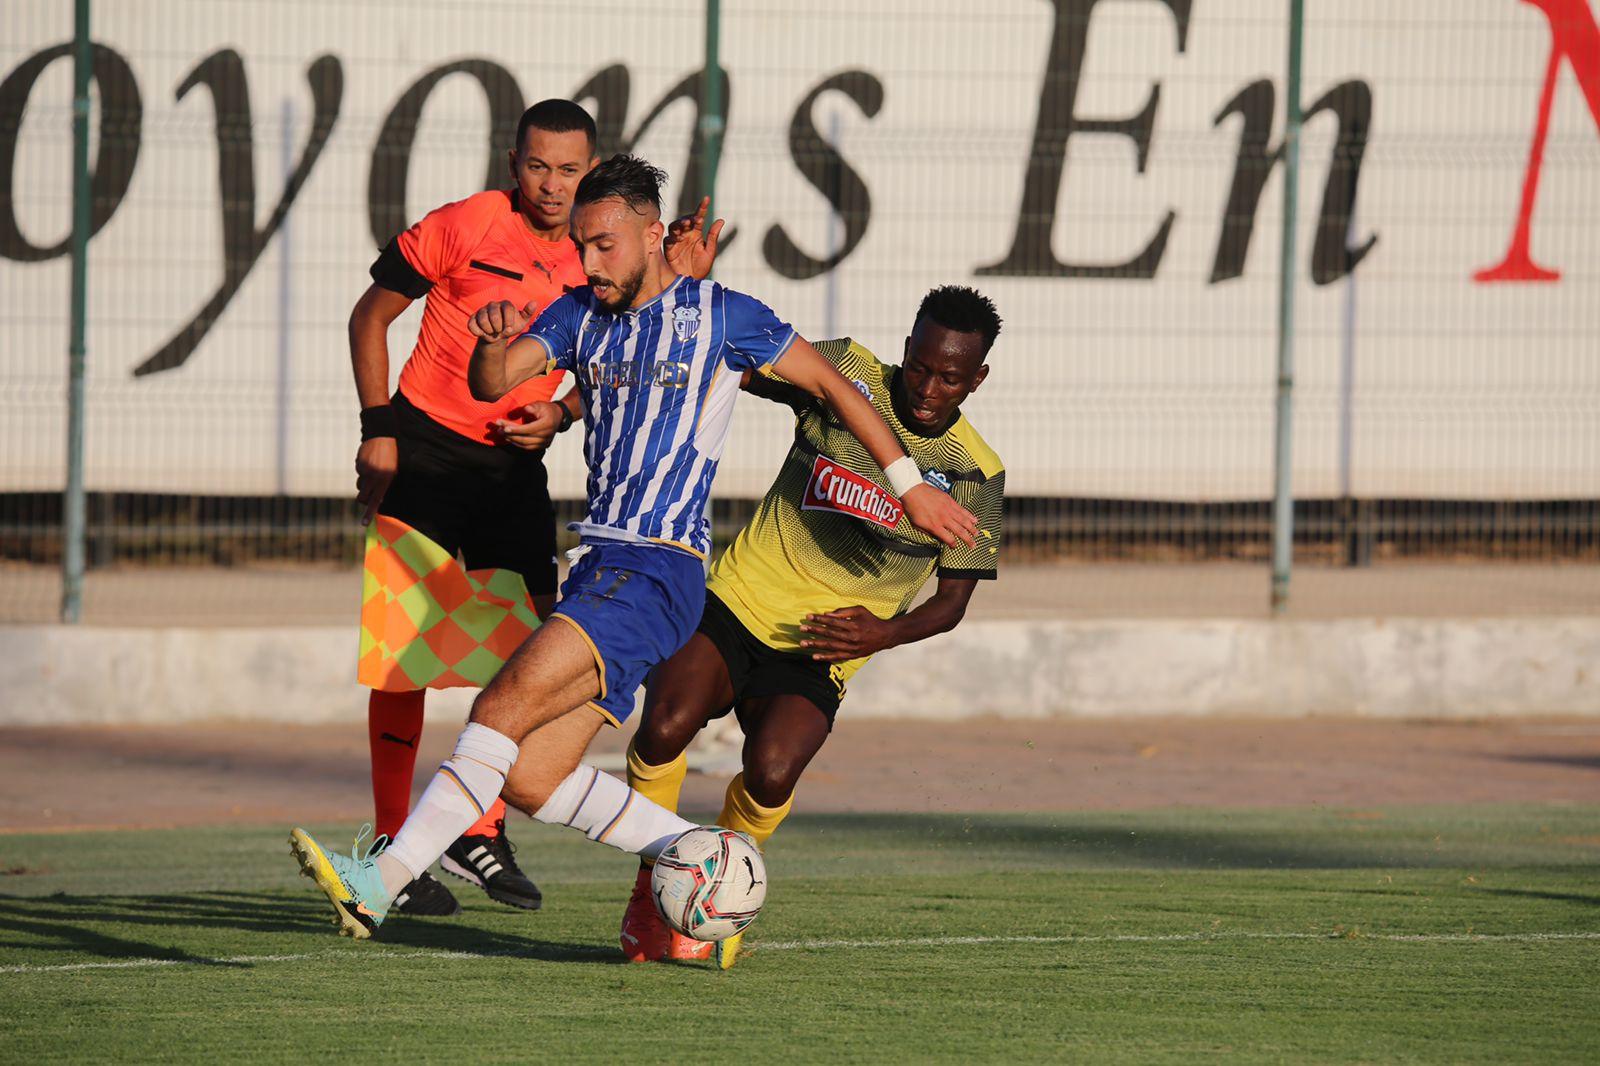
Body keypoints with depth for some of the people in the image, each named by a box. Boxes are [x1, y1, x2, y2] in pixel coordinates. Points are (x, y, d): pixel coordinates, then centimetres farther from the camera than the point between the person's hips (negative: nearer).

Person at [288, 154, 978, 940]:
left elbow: (831, 384, 7)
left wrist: (910, 485, 9)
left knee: (504, 706, -22)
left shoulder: (721, 316, -1)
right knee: (528, 779, -2)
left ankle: (380, 881, -29)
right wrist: (493, 344, -16)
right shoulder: (582, 315, 16)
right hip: (599, 566, 8)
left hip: (657, 572, -8)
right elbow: (490, 387, 8)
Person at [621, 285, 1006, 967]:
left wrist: (885, 633, -16)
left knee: (771, 775, -26)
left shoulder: (977, 474, -3)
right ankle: (652, 890, -1)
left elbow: (952, 600, 4)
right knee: (664, 726, -26)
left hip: (821, 648, 0)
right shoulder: (846, 372, -4)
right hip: (739, 599, 0)